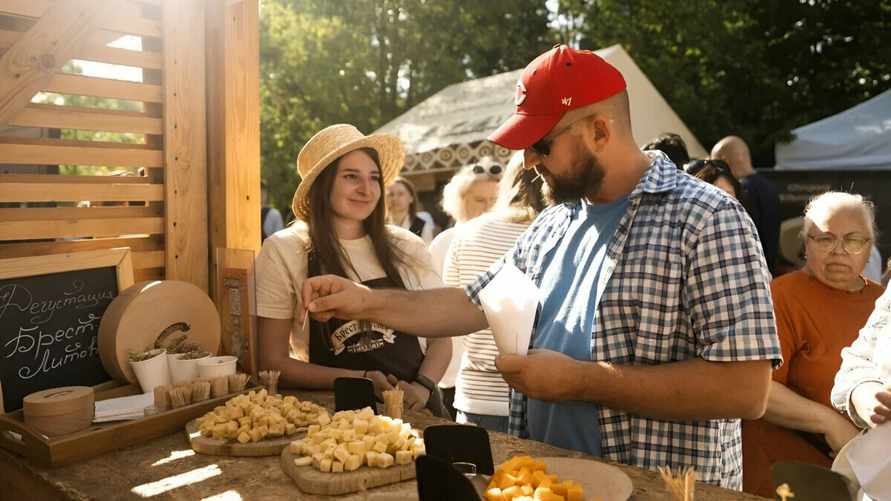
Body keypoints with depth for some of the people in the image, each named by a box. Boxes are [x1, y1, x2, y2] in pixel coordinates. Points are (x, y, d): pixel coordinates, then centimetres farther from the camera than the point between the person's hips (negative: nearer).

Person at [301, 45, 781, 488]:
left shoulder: (707, 221, -16)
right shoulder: (551, 226, 6)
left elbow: (745, 390, -22)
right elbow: (474, 305, 10)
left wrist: (578, 380, -22)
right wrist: (367, 301, 0)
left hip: (655, 487, -6)